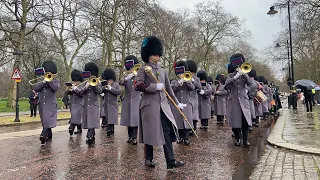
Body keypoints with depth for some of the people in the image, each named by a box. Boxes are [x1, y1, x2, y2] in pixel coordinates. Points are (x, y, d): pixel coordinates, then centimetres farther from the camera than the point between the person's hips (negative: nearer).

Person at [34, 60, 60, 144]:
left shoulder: (56, 80, 5)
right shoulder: (42, 80, 17)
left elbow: (55, 88, -17)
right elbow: (35, 88, 0)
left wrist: (49, 80, -15)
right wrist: (43, 82, -10)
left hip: (51, 104, -5)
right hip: (42, 104, 5)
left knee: (48, 120, -17)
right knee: (45, 121, 10)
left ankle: (44, 134, -23)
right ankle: (49, 136, 21)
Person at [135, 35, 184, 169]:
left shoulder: (163, 71, 16)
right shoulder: (143, 69, -1)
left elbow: (169, 89, 18)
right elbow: (138, 85, -14)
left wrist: (177, 103, 16)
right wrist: (155, 87, -17)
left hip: (163, 105, 5)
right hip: (149, 105, -5)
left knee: (167, 131, 0)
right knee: (150, 132, 4)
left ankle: (171, 161, 4)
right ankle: (149, 159, 22)